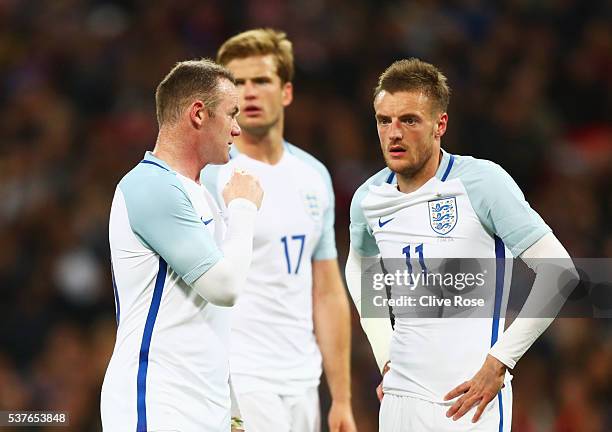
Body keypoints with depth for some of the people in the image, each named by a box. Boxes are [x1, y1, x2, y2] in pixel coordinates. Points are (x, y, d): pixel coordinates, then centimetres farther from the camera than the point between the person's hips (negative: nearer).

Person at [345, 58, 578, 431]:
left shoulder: (481, 181, -11)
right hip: (400, 396, 5)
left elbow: (559, 272, -12)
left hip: (468, 400, -5)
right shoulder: (368, 198, 5)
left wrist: (499, 362, -13)